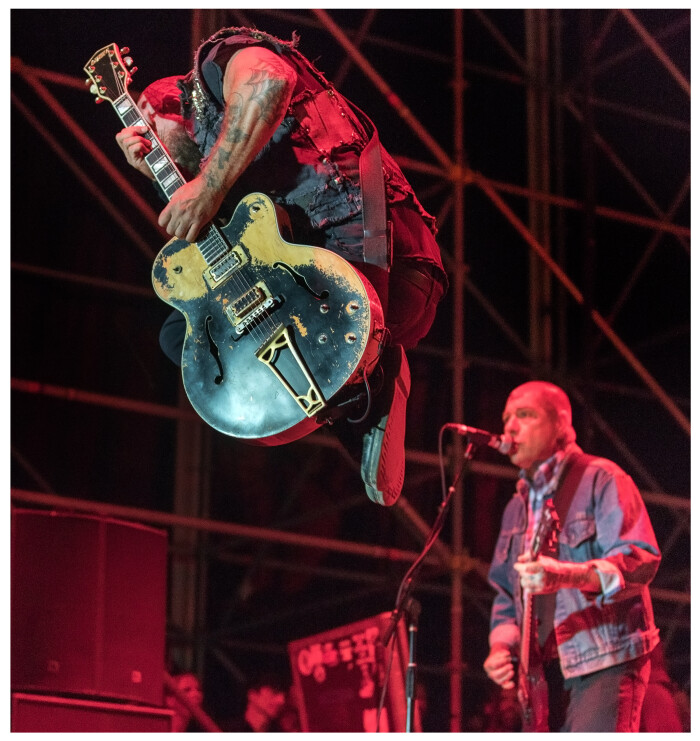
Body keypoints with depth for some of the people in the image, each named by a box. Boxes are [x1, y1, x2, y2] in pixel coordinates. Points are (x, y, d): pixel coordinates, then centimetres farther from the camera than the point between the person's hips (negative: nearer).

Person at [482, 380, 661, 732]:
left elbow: (641, 559, -15)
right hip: (545, 672, 8)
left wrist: (567, 575, -31)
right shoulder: (517, 508, 21)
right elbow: (506, 591, 24)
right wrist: (501, 646, 4)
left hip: (605, 660, -7)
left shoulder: (600, 479, -2)